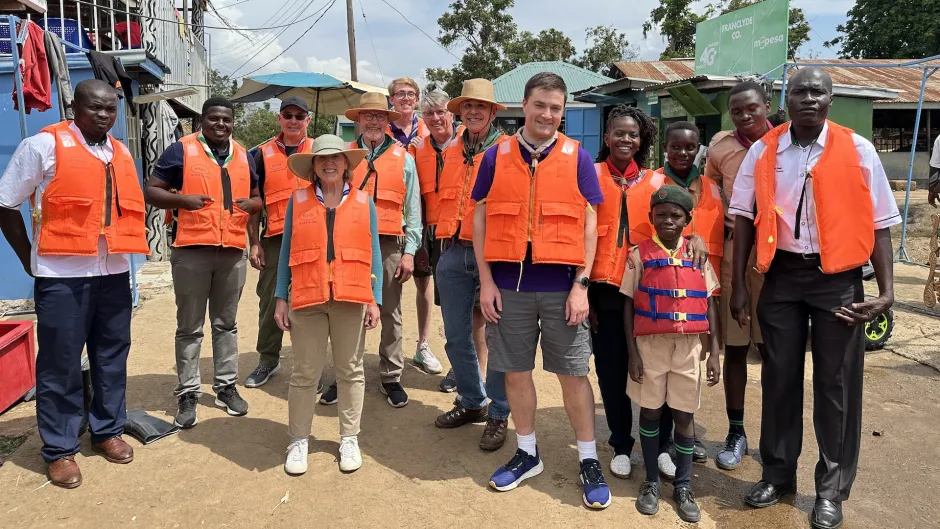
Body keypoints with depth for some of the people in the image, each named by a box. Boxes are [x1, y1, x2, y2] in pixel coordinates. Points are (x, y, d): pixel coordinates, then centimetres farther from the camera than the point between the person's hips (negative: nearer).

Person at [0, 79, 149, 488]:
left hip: (114, 272, 5)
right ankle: (59, 450, 16)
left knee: (112, 357, 12)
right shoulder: (44, 145, -6)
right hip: (62, 276, -5)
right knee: (59, 364, 4)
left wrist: (117, 250, 11)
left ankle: (108, 431, 28)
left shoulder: (122, 154, 10)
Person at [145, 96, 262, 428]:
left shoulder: (244, 156, 14)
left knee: (226, 324, 12)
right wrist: (182, 199, -17)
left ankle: (226, 386, 23)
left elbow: (257, 197, 23)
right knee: (189, 327, 3)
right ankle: (188, 394, 13)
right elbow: (151, 191, 1)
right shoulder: (181, 150, 1)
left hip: (233, 251, 4)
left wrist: (251, 204, -1)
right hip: (191, 250, -4)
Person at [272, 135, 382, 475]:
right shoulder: (298, 201, 6)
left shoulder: (364, 203, 7)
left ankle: (349, 438, 23)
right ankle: (298, 440, 19)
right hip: (307, 298, 0)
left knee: (350, 371, 10)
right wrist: (281, 298, 2)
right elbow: (286, 253, 7)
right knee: (305, 372, 5)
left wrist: (375, 300, 1)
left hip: (352, 299, 1)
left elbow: (373, 254, 7)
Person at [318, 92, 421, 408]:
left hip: (390, 246, 0)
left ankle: (391, 377, 16)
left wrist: (410, 251, -2)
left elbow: (413, 210, 6)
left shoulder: (403, 159, 8)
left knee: (390, 312, 5)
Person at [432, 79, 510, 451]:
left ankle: (498, 414, 16)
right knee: (456, 335, 11)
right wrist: (445, 238, 14)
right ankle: (472, 401, 30)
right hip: (454, 252, 5)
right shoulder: (451, 153, 15)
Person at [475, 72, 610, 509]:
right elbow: (481, 219, 4)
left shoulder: (577, 156, 1)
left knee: (574, 372, 6)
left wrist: (581, 284, -6)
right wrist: (486, 282, -2)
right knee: (515, 370, 10)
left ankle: (589, 461, 21)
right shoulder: (496, 155, 3)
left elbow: (589, 223, 1)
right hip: (509, 285, 1)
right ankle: (527, 453, 28)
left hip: (561, 286, -1)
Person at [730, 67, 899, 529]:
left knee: (836, 385, 7)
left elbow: (878, 223, -1)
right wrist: (738, 284, -1)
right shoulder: (762, 151, 1)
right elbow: (745, 218, 3)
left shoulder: (858, 150, -3)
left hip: (839, 279, -1)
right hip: (781, 276, 2)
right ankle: (778, 474, 28)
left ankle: (831, 489, 23)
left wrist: (886, 289, -8)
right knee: (779, 377, 11)